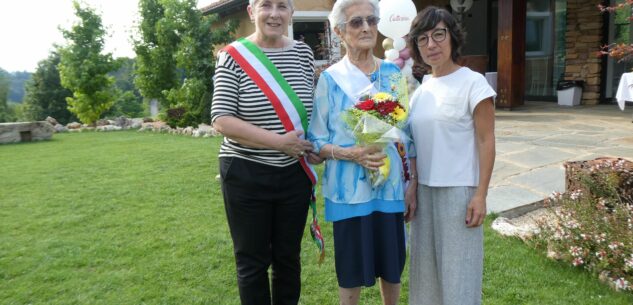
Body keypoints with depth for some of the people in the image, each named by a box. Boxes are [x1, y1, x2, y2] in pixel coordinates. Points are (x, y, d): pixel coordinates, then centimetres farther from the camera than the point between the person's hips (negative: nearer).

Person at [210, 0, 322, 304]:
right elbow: (221, 119, -14)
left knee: (288, 257, 16)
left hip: (294, 174, 3)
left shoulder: (303, 53, 3)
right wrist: (279, 142, -19)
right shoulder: (233, 55, -8)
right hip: (246, 175, -3)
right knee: (252, 262, 10)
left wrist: (313, 147, -4)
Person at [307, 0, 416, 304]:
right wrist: (351, 153, -21)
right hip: (349, 189, -3)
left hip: (390, 185, 3)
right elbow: (316, 142, -4)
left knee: (391, 265, 15)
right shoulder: (330, 79, -5)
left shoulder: (392, 73, 5)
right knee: (352, 269, 9)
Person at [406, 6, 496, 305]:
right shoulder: (421, 90, 8)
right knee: (427, 264, 15)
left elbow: (486, 142, -10)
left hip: (459, 190, -5)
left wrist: (480, 195, -14)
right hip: (424, 190, 6)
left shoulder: (473, 83, -9)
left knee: (458, 268, 4)